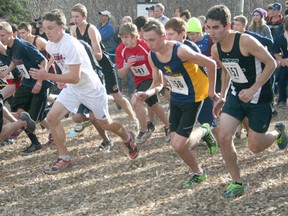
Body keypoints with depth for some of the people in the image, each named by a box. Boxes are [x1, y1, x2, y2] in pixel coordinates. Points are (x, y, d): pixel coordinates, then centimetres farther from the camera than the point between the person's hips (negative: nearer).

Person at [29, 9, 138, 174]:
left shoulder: (71, 45, -31)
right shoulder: (50, 46, -5)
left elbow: (75, 78, -34)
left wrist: (47, 76, -37)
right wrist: (63, 79, 11)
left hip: (91, 88, -7)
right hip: (72, 88, 7)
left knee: (105, 124, 10)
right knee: (52, 117, -11)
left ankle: (128, 138, 42)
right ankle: (64, 159, 1)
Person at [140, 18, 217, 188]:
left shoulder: (180, 51, -29)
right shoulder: (152, 56, -6)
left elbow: (211, 64, -20)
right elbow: (158, 83, 6)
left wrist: (211, 90, -11)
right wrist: (148, 93, -16)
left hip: (192, 99, -7)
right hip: (176, 98, 7)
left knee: (179, 145, -11)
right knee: (176, 143, 6)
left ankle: (203, 131, 18)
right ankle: (198, 174, 31)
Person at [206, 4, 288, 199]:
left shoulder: (245, 41, -26)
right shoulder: (215, 49, -4)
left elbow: (271, 64, -21)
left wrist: (253, 90, -27)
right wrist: (222, 96, 12)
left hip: (259, 97, -5)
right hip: (236, 95, 6)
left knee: (255, 147, 3)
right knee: (224, 137, -9)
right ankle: (237, 183, 8)